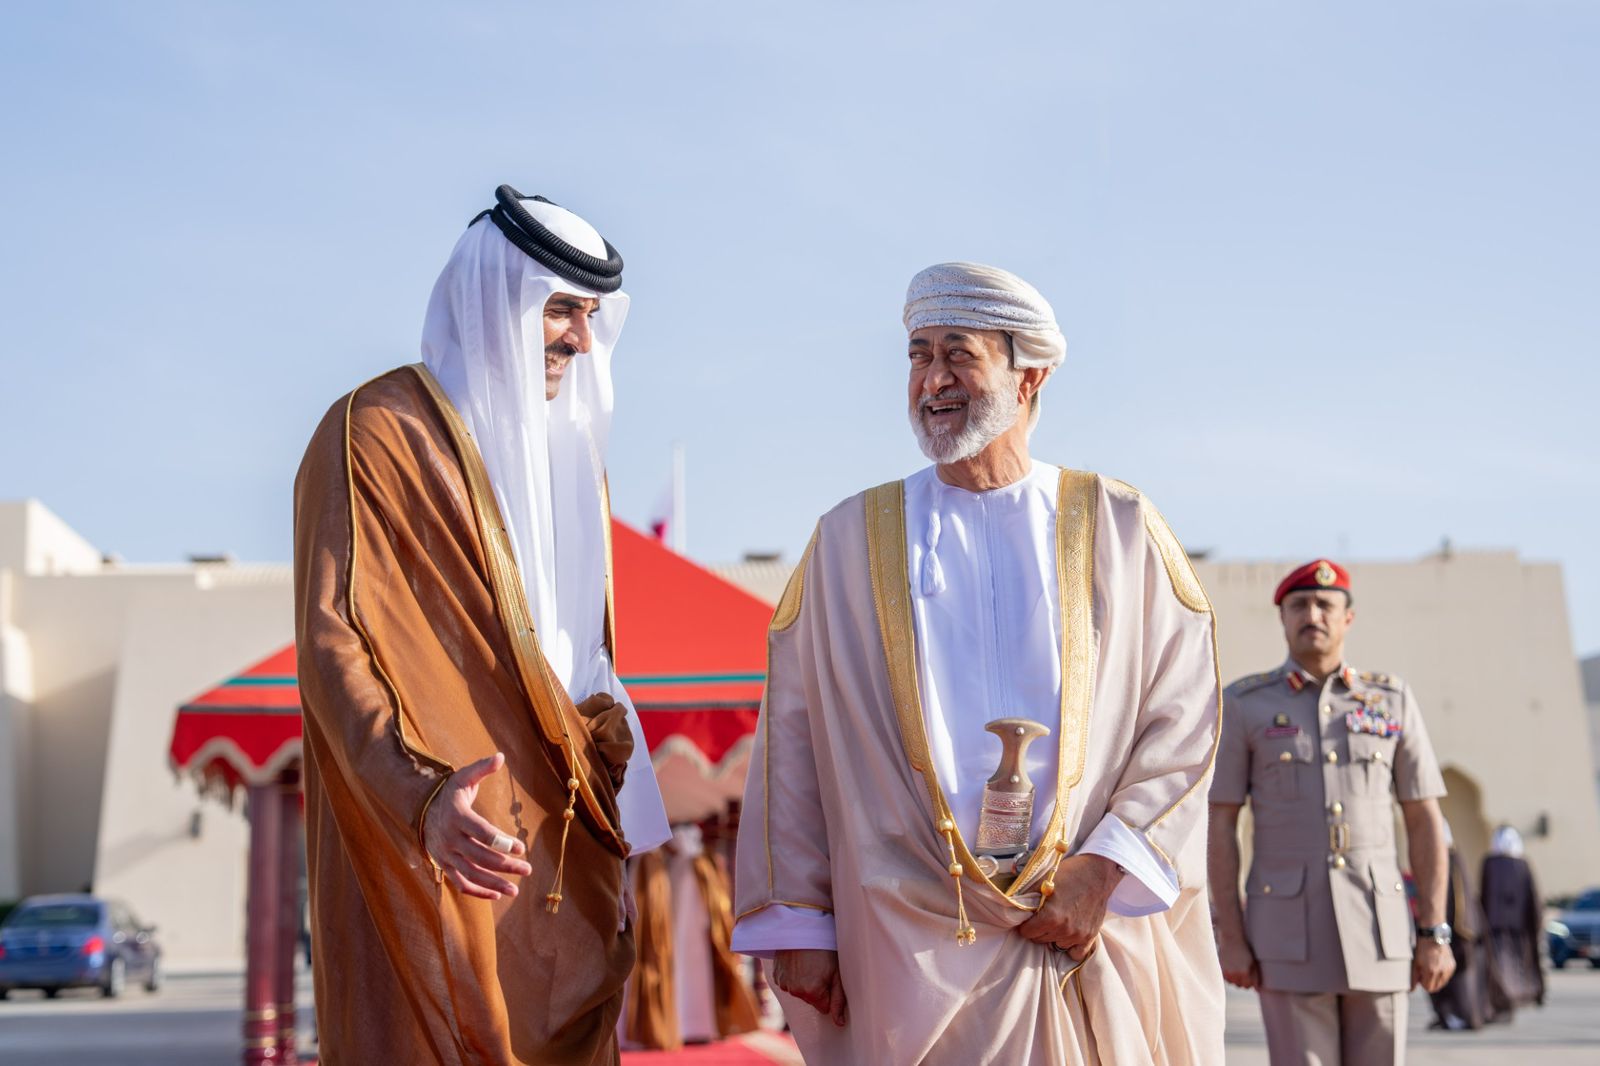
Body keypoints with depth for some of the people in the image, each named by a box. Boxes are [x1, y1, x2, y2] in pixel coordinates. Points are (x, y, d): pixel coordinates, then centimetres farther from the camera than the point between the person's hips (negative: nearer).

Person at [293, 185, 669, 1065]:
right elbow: (331, 646, -15)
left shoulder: (566, 448, 18)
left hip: (562, 852, 7)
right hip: (434, 853, -7)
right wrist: (423, 796, -30)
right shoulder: (379, 432, -6)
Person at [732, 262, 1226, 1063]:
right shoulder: (849, 539, 7)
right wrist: (795, 921, -1)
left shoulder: (1121, 530, 5)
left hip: (1104, 933, 0)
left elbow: (1184, 721, 1)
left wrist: (1104, 871, -10)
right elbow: (791, 738, 4)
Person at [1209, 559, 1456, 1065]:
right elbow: (1219, 824, 0)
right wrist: (1231, 939, -7)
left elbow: (1425, 822, 6)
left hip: (1377, 928, 2)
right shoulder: (1243, 705, 2)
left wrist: (1436, 934, 0)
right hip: (1289, 930, -2)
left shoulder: (1392, 699, 7)